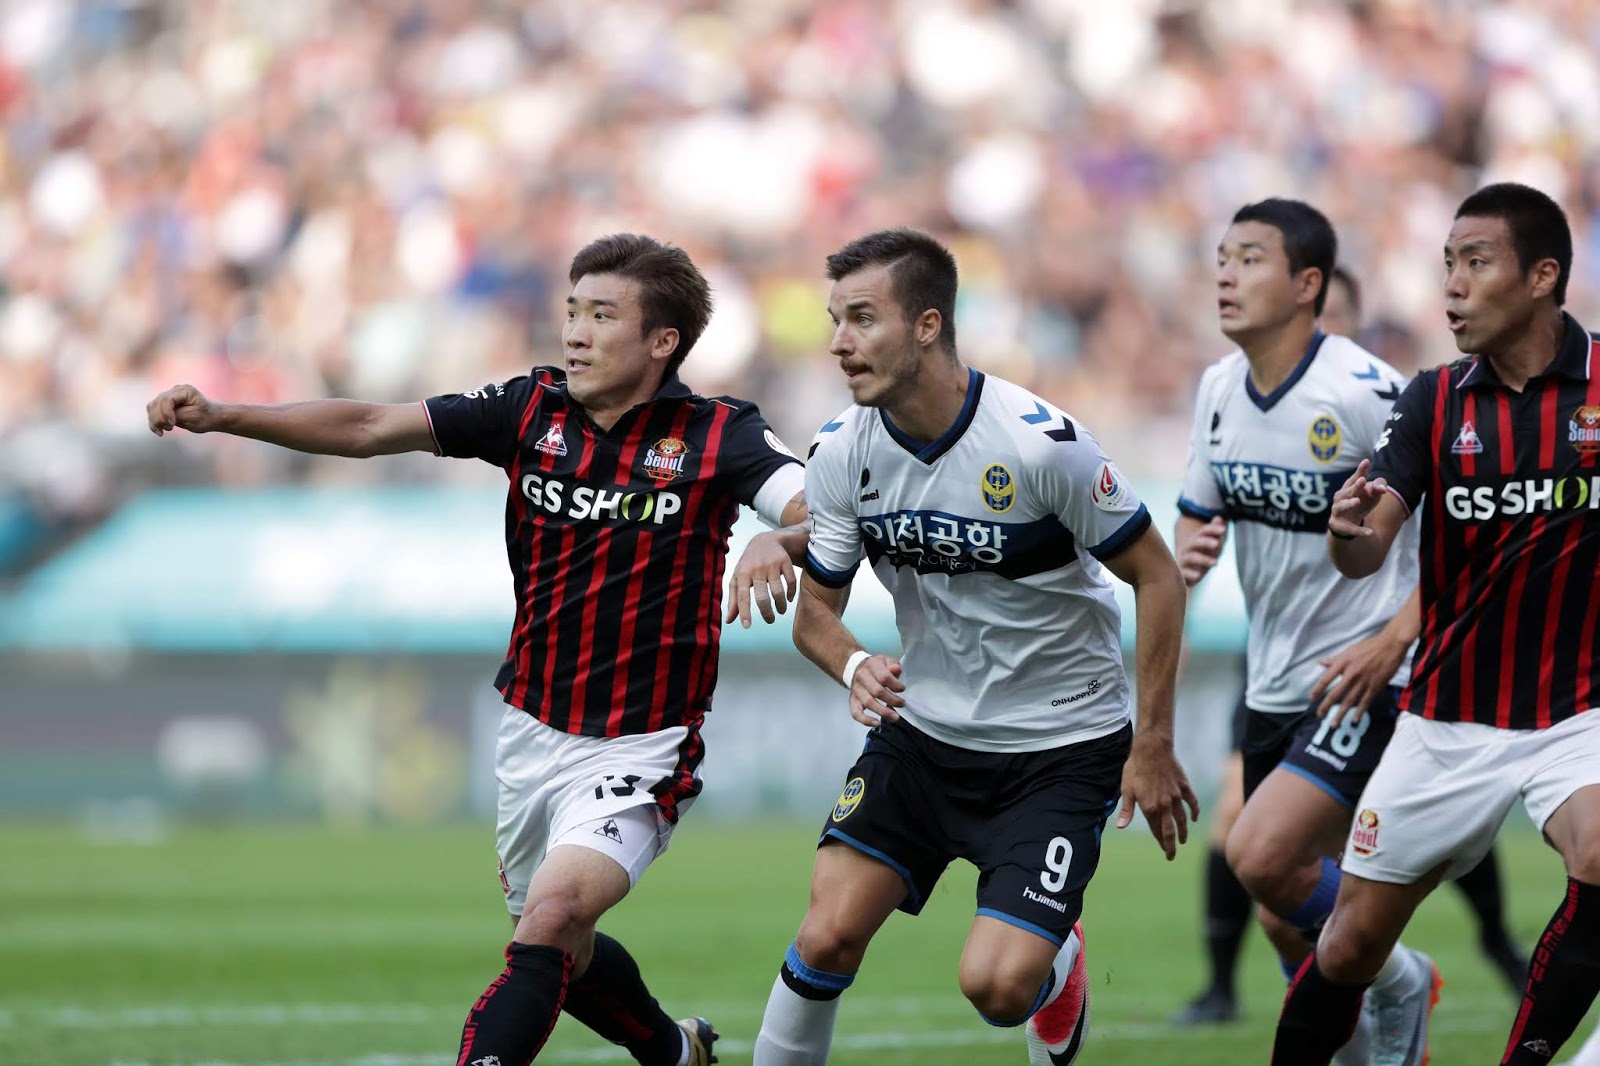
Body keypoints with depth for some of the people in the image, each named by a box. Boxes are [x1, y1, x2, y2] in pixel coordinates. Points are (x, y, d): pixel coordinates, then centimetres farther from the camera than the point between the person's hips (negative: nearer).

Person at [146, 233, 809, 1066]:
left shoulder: (718, 435, -11)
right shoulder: (533, 409, -2)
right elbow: (369, 428, -6)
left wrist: (783, 545, -50)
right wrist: (222, 417, -16)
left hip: (638, 749, -5)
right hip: (533, 732, 5)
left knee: (553, 913, -27)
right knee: (562, 959, 19)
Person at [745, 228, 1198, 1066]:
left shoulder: (1040, 444, -23)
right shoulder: (841, 454, -8)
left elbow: (1156, 575, -12)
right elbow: (816, 609, 4)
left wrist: (1153, 746, -11)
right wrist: (854, 667, -20)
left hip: (1062, 748, -4)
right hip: (923, 736, 4)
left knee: (996, 986, -14)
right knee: (829, 935, -11)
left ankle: (1058, 966, 22)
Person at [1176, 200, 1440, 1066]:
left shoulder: (1364, 393, -18)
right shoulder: (1219, 388, 4)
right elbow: (1199, 515, 17)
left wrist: (1391, 643, -23)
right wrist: (1188, 553, -8)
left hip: (1367, 680, -7)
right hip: (1274, 687, 7)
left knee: (1260, 856, -22)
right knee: (1289, 928, 8)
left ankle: (1398, 984, 4)